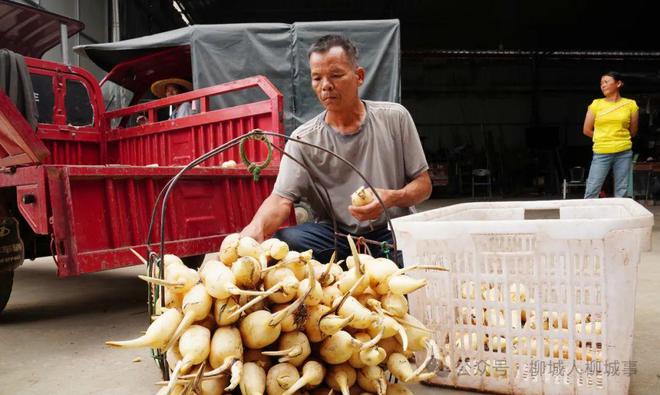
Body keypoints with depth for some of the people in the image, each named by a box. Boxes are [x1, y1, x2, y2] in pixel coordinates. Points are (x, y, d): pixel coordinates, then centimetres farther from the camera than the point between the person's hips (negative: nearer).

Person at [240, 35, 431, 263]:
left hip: (394, 229, 0)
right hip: (335, 234, 1)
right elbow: (281, 199, -12)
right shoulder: (303, 140, -1)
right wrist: (257, 227, -36)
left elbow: (423, 185, 5)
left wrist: (392, 198, -18)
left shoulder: (395, 118, 2)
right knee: (281, 244, -29)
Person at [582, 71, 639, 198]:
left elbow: (633, 132, 12)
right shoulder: (596, 104, 3)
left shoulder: (631, 104, 3)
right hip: (601, 153, -1)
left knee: (622, 192, 6)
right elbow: (586, 130, 6)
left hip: (624, 153, 1)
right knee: (591, 192, -3)